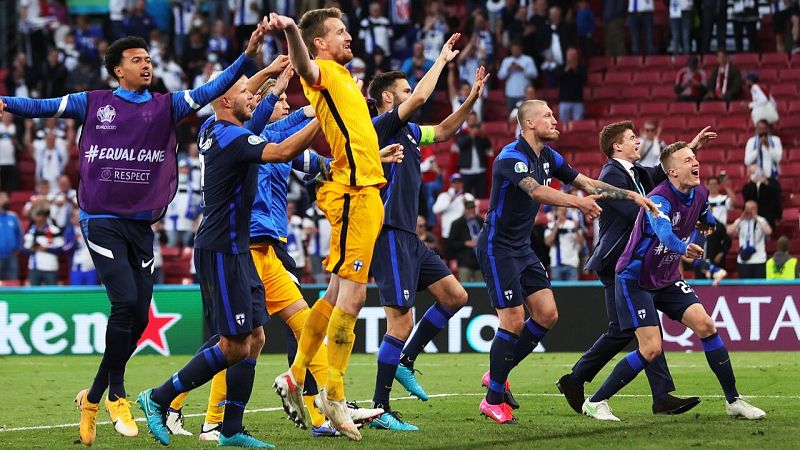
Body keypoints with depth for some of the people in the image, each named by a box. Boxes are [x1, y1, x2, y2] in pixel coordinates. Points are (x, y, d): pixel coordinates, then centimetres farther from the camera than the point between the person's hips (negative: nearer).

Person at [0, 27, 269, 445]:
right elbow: (44, 106, 1)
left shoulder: (165, 107, 9)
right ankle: (116, 395, -1)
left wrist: (247, 55, -12)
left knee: (138, 317, 2)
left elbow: (211, 90, 0)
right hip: (102, 220, -4)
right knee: (125, 303, -18)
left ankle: (92, 398, 19)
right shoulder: (93, 103, 3)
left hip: (141, 225, 4)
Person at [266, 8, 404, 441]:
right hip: (353, 193, -10)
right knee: (352, 294, -10)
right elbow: (304, 67, -32)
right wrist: (290, 30, -51)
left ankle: (295, 377, 18)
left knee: (338, 292, 13)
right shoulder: (323, 72, -6)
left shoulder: (344, 78, 22)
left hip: (365, 190, 10)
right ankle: (334, 394, -8)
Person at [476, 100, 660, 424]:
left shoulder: (548, 157, 8)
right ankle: (493, 399, 2)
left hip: (522, 248, 9)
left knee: (547, 314, 2)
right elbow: (536, 191, -38)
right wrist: (578, 202, -50)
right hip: (497, 247, -9)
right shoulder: (512, 157, -20)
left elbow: (587, 183, 14)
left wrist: (633, 196, 6)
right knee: (513, 322, -11)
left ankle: (497, 374, 17)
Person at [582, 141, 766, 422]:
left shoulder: (699, 193, -2)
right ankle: (595, 403, -1)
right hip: (635, 280, -7)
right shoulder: (660, 199, -26)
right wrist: (683, 248, -59)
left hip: (667, 279, 7)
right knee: (651, 349, -14)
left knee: (705, 325, -8)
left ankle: (733, 401, 1)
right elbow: (663, 231, -48)